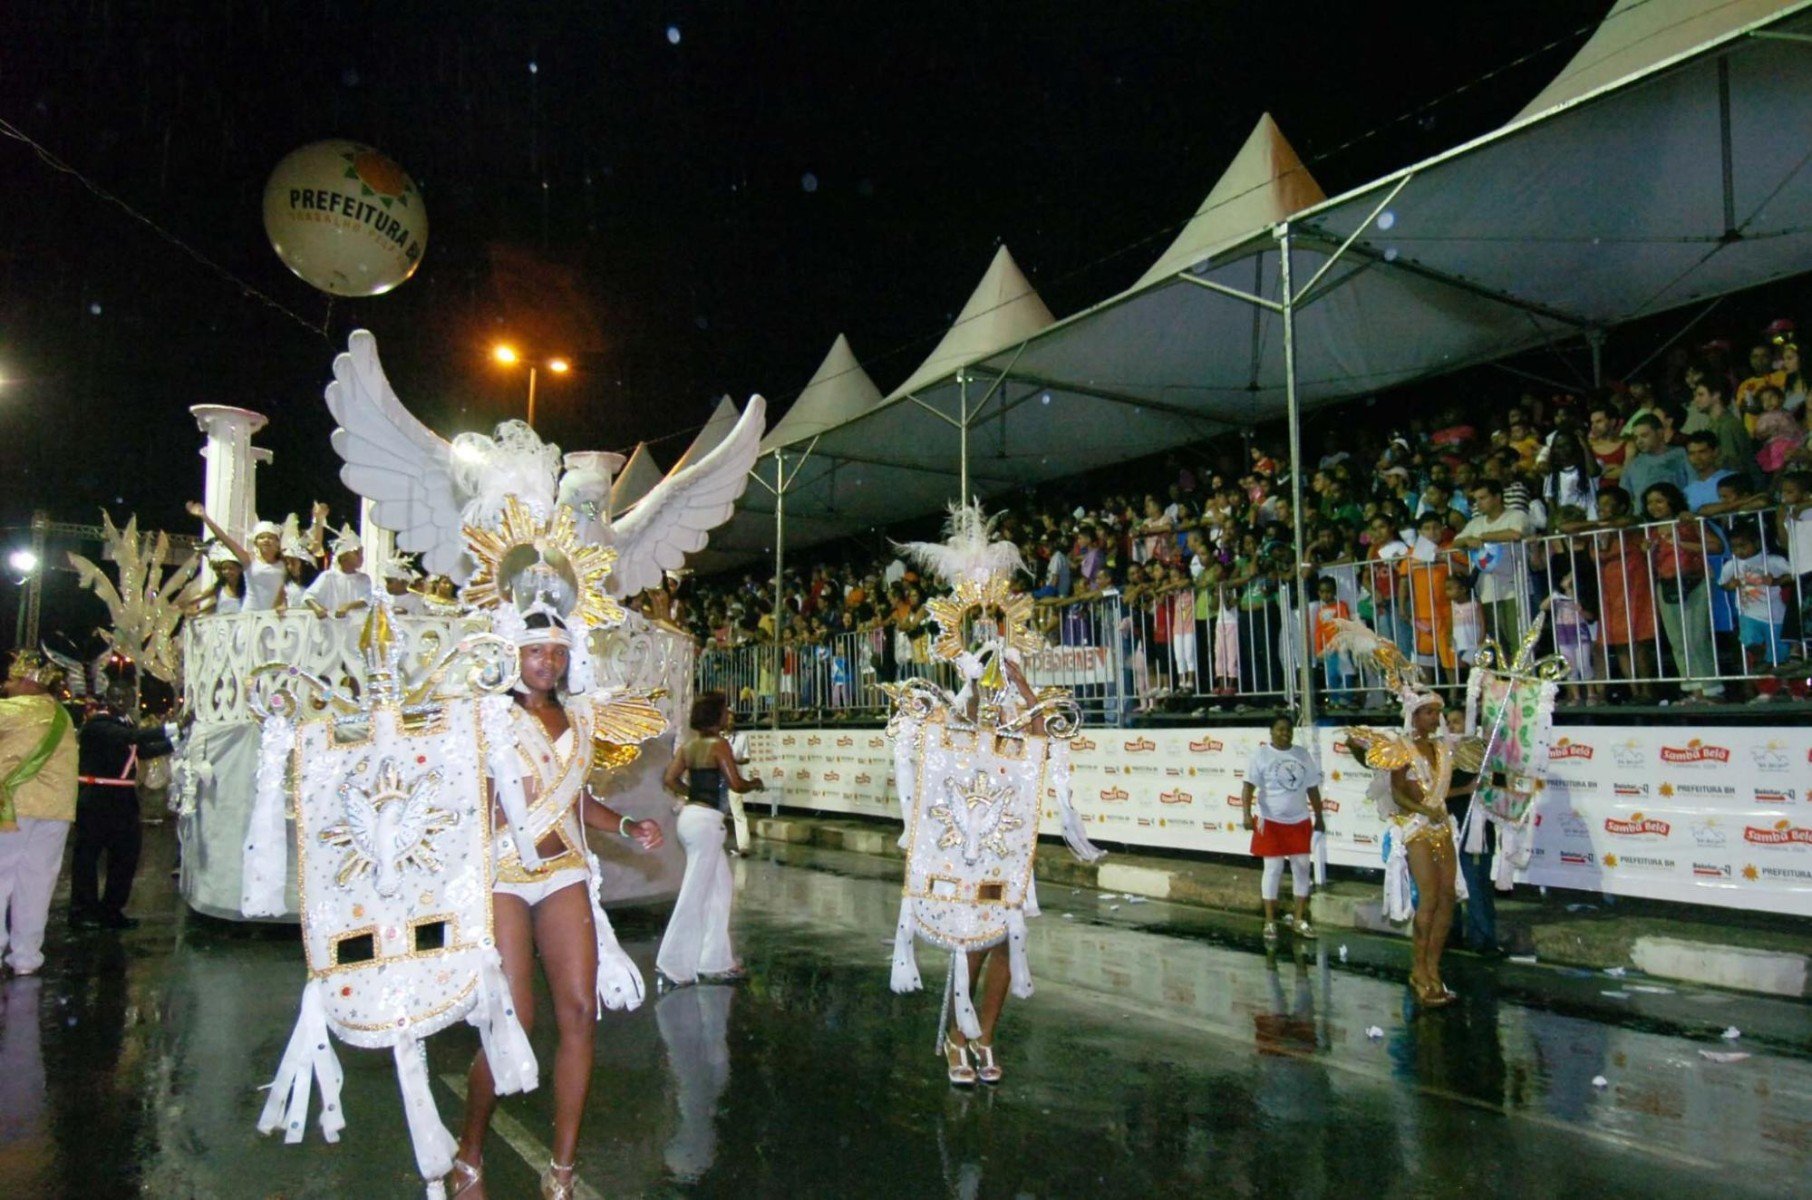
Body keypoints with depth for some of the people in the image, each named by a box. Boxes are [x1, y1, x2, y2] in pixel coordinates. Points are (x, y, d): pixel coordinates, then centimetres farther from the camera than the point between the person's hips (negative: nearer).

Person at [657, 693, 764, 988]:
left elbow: (670, 778, 9)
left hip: (690, 816, 9)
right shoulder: (718, 745, -12)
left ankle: (716, 961, 22)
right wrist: (755, 784, 5)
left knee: (721, 889, 16)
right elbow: (736, 784, -14)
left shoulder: (689, 745, 10)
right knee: (694, 895, -1)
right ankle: (674, 965, 7)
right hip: (705, 820, -9)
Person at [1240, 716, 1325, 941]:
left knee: (1302, 867, 7)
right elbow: (1248, 786, -13)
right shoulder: (1261, 754, -7)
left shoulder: (1302, 754, 7)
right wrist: (1247, 814, -24)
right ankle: (1270, 921, 8)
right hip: (1271, 821, -4)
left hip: (1300, 821, 5)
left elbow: (1312, 788, 12)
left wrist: (1318, 817, 11)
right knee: (1273, 869, -1)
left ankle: (1299, 919, 19)